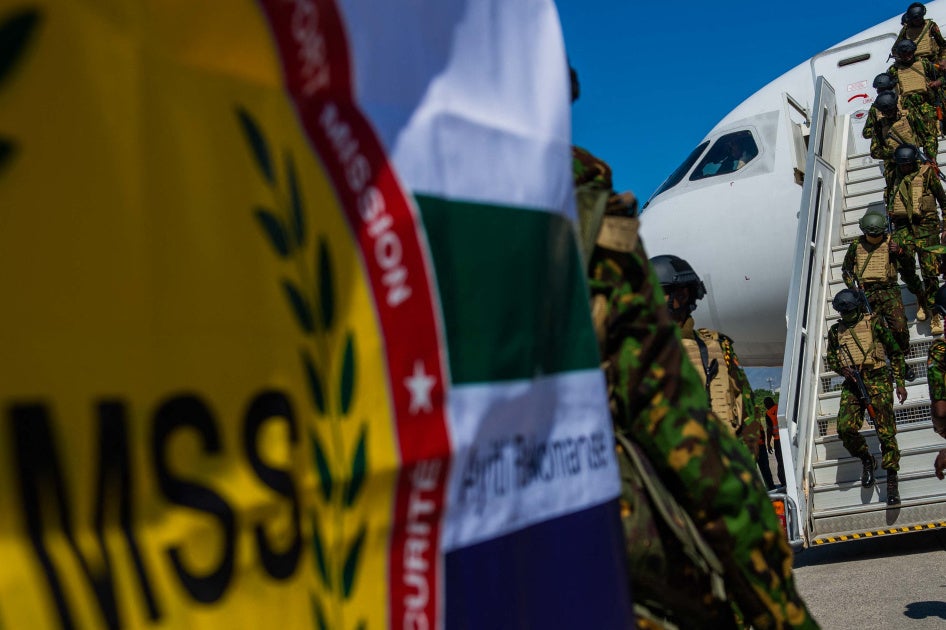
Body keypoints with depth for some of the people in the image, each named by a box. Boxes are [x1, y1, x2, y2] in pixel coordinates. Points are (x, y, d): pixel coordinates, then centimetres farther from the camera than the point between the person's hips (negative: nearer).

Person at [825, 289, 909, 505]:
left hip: (877, 380, -3)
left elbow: (894, 352, 8)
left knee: (885, 430, -8)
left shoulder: (873, 323, 4)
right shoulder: (835, 331, 13)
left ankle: (892, 481, -1)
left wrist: (900, 383, 3)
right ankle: (867, 461, 13)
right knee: (845, 427, -14)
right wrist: (842, 369, -3)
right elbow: (830, 358, 21)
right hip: (852, 384, 3)